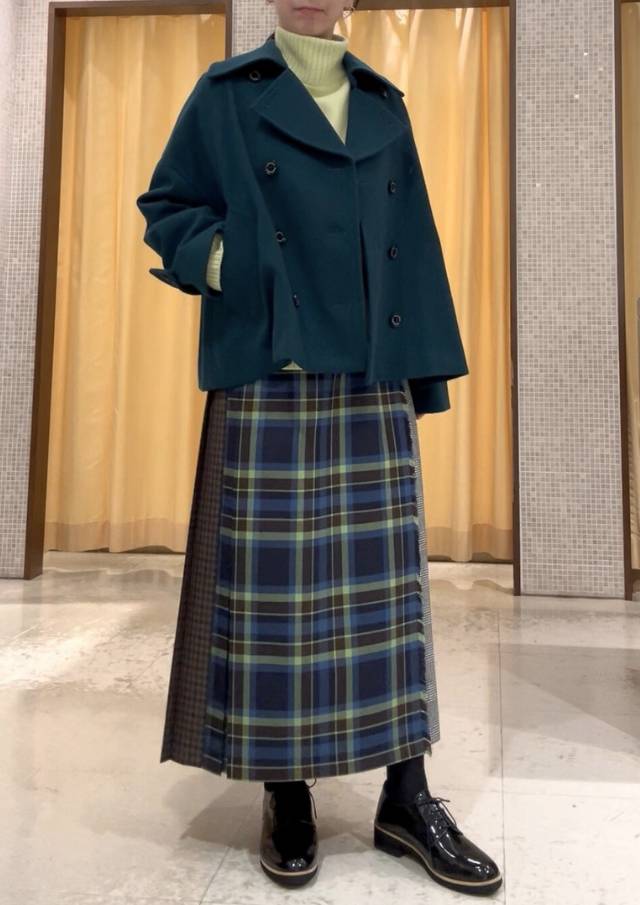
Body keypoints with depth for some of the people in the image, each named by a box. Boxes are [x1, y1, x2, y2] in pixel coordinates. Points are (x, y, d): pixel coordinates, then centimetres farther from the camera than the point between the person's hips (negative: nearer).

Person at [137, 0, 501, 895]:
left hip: (371, 379, 3)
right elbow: (164, 206, 9)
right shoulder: (230, 91, 9)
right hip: (271, 375, -3)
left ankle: (406, 795, 12)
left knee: (383, 569, 2)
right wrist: (234, 267, -11)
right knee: (277, 573, -2)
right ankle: (286, 790, 14)